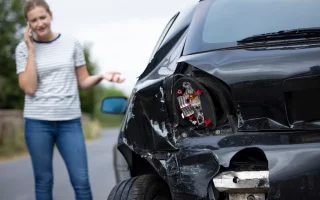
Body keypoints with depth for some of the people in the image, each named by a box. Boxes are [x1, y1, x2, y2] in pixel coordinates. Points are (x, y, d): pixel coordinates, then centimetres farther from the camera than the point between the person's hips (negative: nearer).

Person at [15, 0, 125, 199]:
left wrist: (102, 76, -12)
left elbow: (83, 82, 8)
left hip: (70, 121, 1)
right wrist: (31, 49, -9)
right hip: (38, 122, 0)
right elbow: (29, 88, -9)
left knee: (81, 181, -3)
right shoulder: (23, 48, 2)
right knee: (43, 181, 5)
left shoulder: (71, 43, 4)